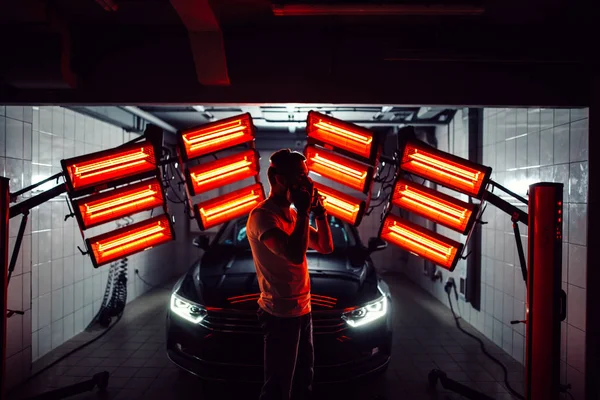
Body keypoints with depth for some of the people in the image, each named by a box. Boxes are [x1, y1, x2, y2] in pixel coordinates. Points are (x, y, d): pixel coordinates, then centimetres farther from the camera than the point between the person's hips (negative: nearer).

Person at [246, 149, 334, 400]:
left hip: (302, 310, 9)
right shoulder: (263, 216, -18)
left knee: (304, 379, 20)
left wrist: (318, 210, 2)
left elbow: (326, 247, 13)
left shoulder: (292, 214, 10)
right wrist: (303, 211, -23)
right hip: (281, 314, -9)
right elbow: (294, 255, -32)